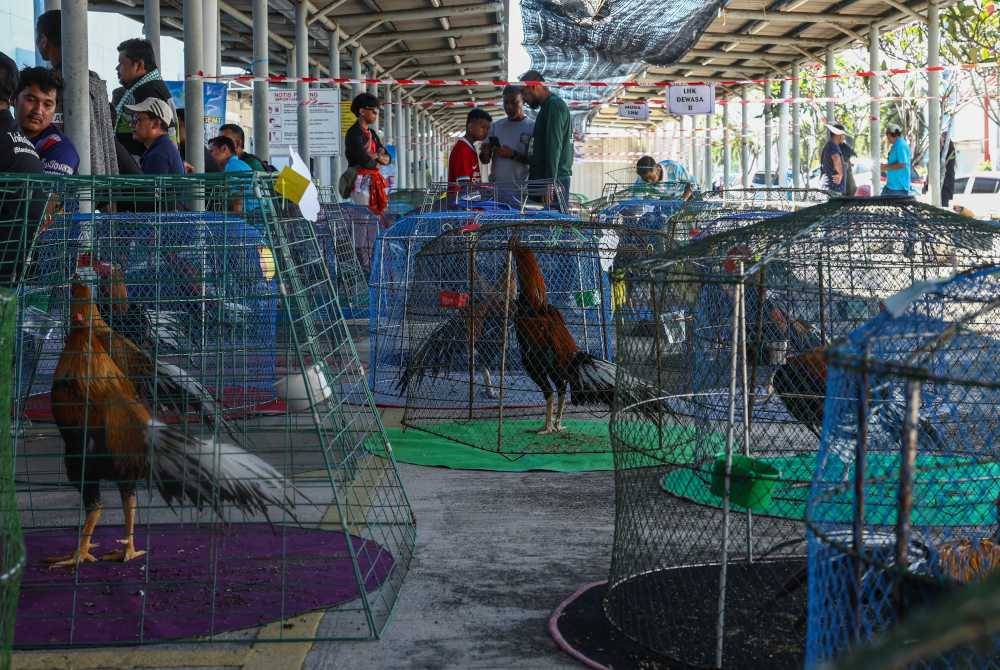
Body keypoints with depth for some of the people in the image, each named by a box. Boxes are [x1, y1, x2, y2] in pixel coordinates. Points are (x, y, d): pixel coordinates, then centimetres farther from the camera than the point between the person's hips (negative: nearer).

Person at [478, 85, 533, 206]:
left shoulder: (532, 127, 0)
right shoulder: (496, 126, 15)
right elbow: (485, 160, 15)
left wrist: (513, 154, -20)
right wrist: (485, 153, -8)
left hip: (520, 191, -4)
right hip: (495, 188, 4)